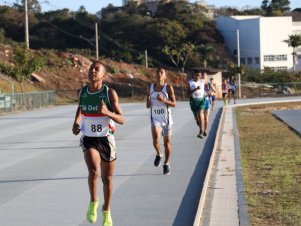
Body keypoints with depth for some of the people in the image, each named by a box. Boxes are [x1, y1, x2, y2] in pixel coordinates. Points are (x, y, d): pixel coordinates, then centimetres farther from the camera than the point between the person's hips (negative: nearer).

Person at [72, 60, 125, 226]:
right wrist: (76, 122, 3)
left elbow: (121, 120, -14)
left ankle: (106, 212, 33)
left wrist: (107, 112, -33)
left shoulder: (110, 93, -13)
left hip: (106, 139, -1)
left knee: (107, 178, 11)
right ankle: (93, 202, -2)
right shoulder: (82, 92, -2)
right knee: (93, 170, -26)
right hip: (88, 139, 1)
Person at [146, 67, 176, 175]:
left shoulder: (168, 88, -7)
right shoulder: (151, 87, 3)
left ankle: (166, 164, 27)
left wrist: (163, 100, -27)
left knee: (167, 142, 9)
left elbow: (174, 104, -12)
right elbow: (148, 105, 15)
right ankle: (159, 154, 8)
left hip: (166, 119, -1)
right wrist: (148, 103, -9)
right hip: (155, 119, 1)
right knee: (156, 138, -23)